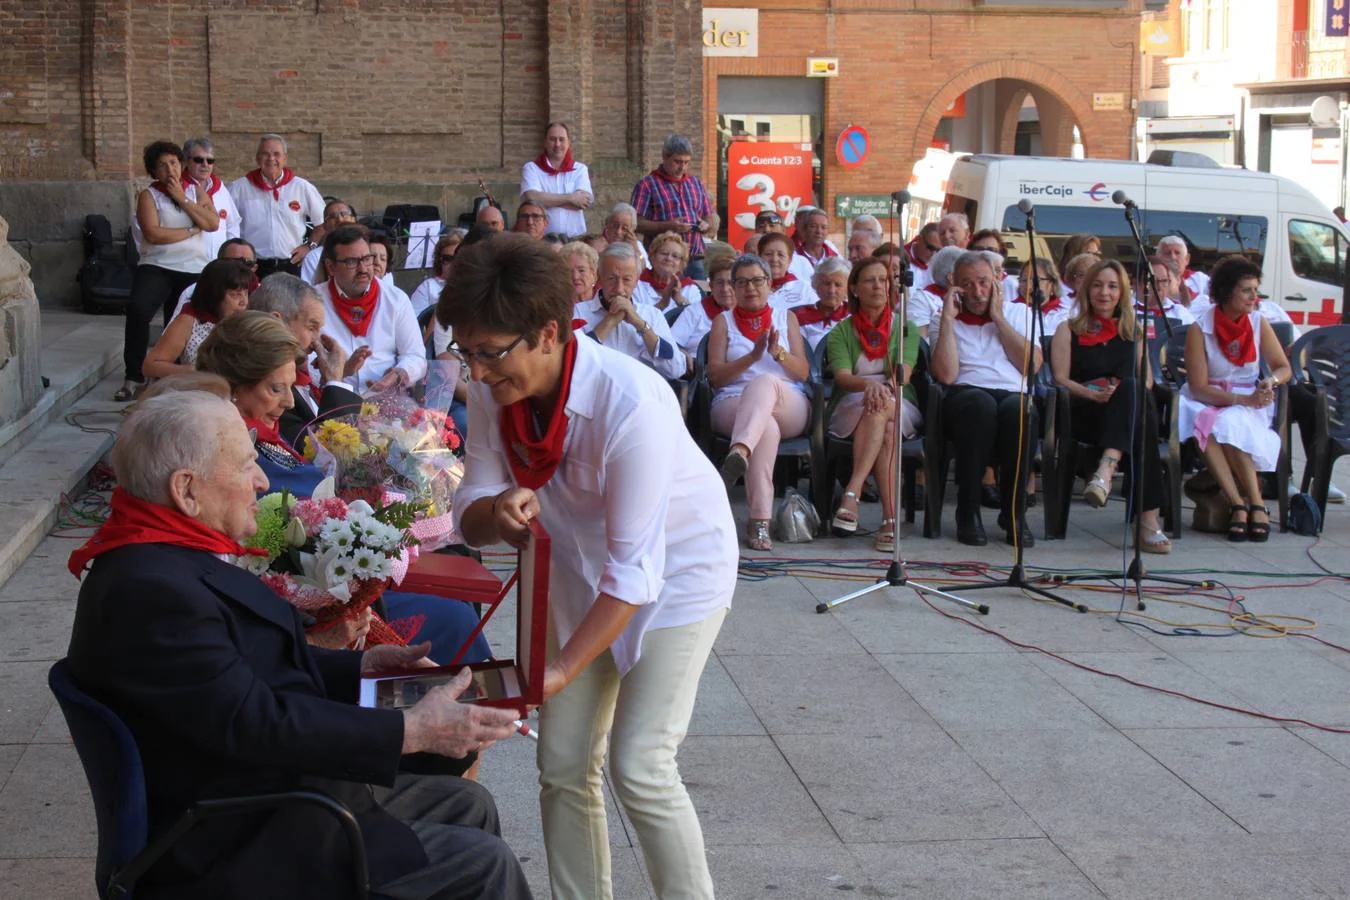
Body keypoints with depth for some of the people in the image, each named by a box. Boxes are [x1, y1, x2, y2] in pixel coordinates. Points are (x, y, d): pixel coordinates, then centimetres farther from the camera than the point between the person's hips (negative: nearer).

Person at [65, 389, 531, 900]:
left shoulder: (165, 560, 8)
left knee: (468, 805, 15)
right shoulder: (148, 591, -26)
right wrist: (412, 731, -25)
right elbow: (255, 724, -28)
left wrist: (362, 667, 7)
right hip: (233, 855, -11)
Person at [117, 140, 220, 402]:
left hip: (194, 270, 3)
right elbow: (153, 233, -12)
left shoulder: (196, 191, 12)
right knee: (137, 309, -27)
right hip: (156, 266, -3)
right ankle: (133, 376, -18)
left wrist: (182, 199, -6)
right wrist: (191, 230, -6)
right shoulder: (148, 195, 3)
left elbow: (213, 223, -4)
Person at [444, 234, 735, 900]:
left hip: (676, 566, -6)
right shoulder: (493, 393, -16)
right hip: (580, 565, 6)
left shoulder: (631, 403, -34)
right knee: (563, 766, 3)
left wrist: (561, 671, -33)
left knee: (639, 768, -14)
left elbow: (632, 571, -30)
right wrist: (497, 513, -33)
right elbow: (470, 513, -9)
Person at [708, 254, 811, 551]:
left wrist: (778, 353, -10)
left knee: (764, 382, -38)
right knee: (767, 427, -38)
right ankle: (759, 521, -51)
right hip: (732, 405, -1)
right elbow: (715, 376, 5)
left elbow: (803, 373, 11)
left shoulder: (786, 318, 23)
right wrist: (752, 356, -10)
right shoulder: (723, 321, 19)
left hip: (789, 407, 1)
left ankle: (739, 453, -65)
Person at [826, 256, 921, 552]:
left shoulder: (905, 329, 13)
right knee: (887, 433, -35)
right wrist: (870, 385, -31)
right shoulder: (841, 332, 10)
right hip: (850, 409, 0)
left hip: (899, 408, 1)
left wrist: (883, 388, -28)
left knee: (879, 409, -36)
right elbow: (842, 377, -8)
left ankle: (852, 492, -45)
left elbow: (903, 374, -4)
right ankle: (890, 517, -45)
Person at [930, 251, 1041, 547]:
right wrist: (948, 318, 0)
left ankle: (1014, 513, -25)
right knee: (981, 403, -38)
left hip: (1014, 393, 1)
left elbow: (1032, 365, 2)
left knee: (1018, 408, -37)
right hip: (965, 397, -1)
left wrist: (998, 318, 4)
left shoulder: (1018, 313, 21)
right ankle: (968, 514, -28)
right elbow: (947, 375, -2)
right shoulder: (943, 321, 18)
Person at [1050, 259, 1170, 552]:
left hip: (1129, 407, 3)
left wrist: (1120, 395, -8)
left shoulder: (1133, 331, 28)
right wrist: (1092, 394, -14)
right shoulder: (1068, 330, 19)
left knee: (1131, 389, -38)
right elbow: (1060, 379, 6)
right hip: (1083, 413, -2)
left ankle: (1107, 469, -62)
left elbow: (1145, 380, 16)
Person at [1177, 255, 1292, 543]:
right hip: (1208, 403, -1)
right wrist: (1244, 399, -22)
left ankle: (1255, 503, -30)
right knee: (1206, 428, -36)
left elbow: (1283, 368, 8)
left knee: (1229, 425, -34)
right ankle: (1239, 504, -36)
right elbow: (1198, 388, -11)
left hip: (1250, 404, 1)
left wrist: (1271, 382, -16)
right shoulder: (1200, 329, -8)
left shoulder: (1258, 324, 3)